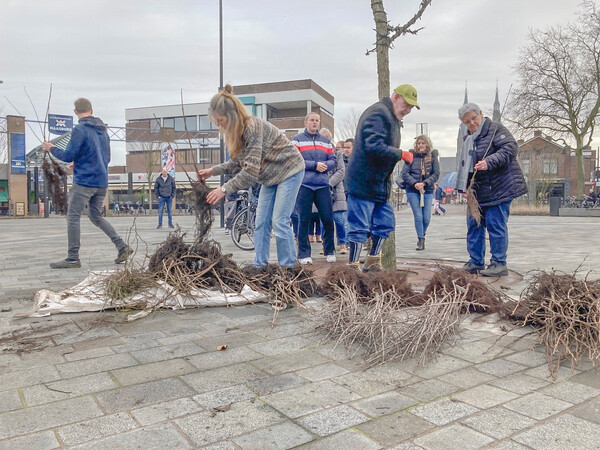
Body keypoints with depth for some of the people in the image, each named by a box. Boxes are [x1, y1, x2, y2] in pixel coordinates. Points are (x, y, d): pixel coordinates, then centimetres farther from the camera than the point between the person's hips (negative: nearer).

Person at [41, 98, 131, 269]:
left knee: (73, 218, 0)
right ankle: (122, 247, 9)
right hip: (102, 182, 8)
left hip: (84, 182, -7)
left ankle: (73, 258, 3)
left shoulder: (80, 130, -10)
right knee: (96, 217, 17)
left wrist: (51, 148, 8)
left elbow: (68, 156, -11)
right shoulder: (103, 131, 12)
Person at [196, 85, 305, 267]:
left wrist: (224, 189, -32)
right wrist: (213, 170, -6)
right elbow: (237, 162, 4)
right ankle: (259, 267, 10)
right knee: (261, 222, 4)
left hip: (289, 170, -9)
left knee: (280, 222, -10)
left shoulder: (252, 127, -29)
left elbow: (251, 170, -33)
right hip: (271, 176, 9)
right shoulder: (236, 131, -3)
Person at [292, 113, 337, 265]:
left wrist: (325, 165, -11)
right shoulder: (297, 139, 6)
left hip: (323, 185, 3)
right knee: (304, 220, 0)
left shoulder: (326, 141, 18)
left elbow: (333, 160, 11)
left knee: (328, 219, 2)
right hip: (304, 185, -3)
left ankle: (330, 251, 17)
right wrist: (314, 165, -13)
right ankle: (304, 254, 9)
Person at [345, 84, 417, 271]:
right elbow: (374, 146, -27)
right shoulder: (378, 113, -15)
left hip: (380, 184, 11)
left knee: (386, 223, 13)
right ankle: (353, 266, 5)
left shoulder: (392, 118, 20)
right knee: (360, 227, -5)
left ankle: (373, 262, 24)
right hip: (363, 183, -11)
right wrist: (402, 154, -18)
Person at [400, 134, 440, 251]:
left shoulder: (432, 156, 4)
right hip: (412, 190, -1)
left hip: (427, 190, 1)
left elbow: (436, 174, 1)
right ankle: (421, 240, 5)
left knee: (426, 217, -1)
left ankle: (422, 236, 24)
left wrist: (424, 183, -13)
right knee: (418, 216, -7)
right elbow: (404, 173, -3)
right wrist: (415, 183, -17)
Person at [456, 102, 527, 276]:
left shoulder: (496, 129, -5)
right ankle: (475, 262, 20)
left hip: (498, 189, -8)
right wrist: (464, 187, 18)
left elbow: (511, 148, -20)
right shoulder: (468, 139, 18)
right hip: (477, 191, 8)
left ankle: (499, 263, 4)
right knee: (474, 225, 10)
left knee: (496, 225, -5)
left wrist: (489, 162, -32)